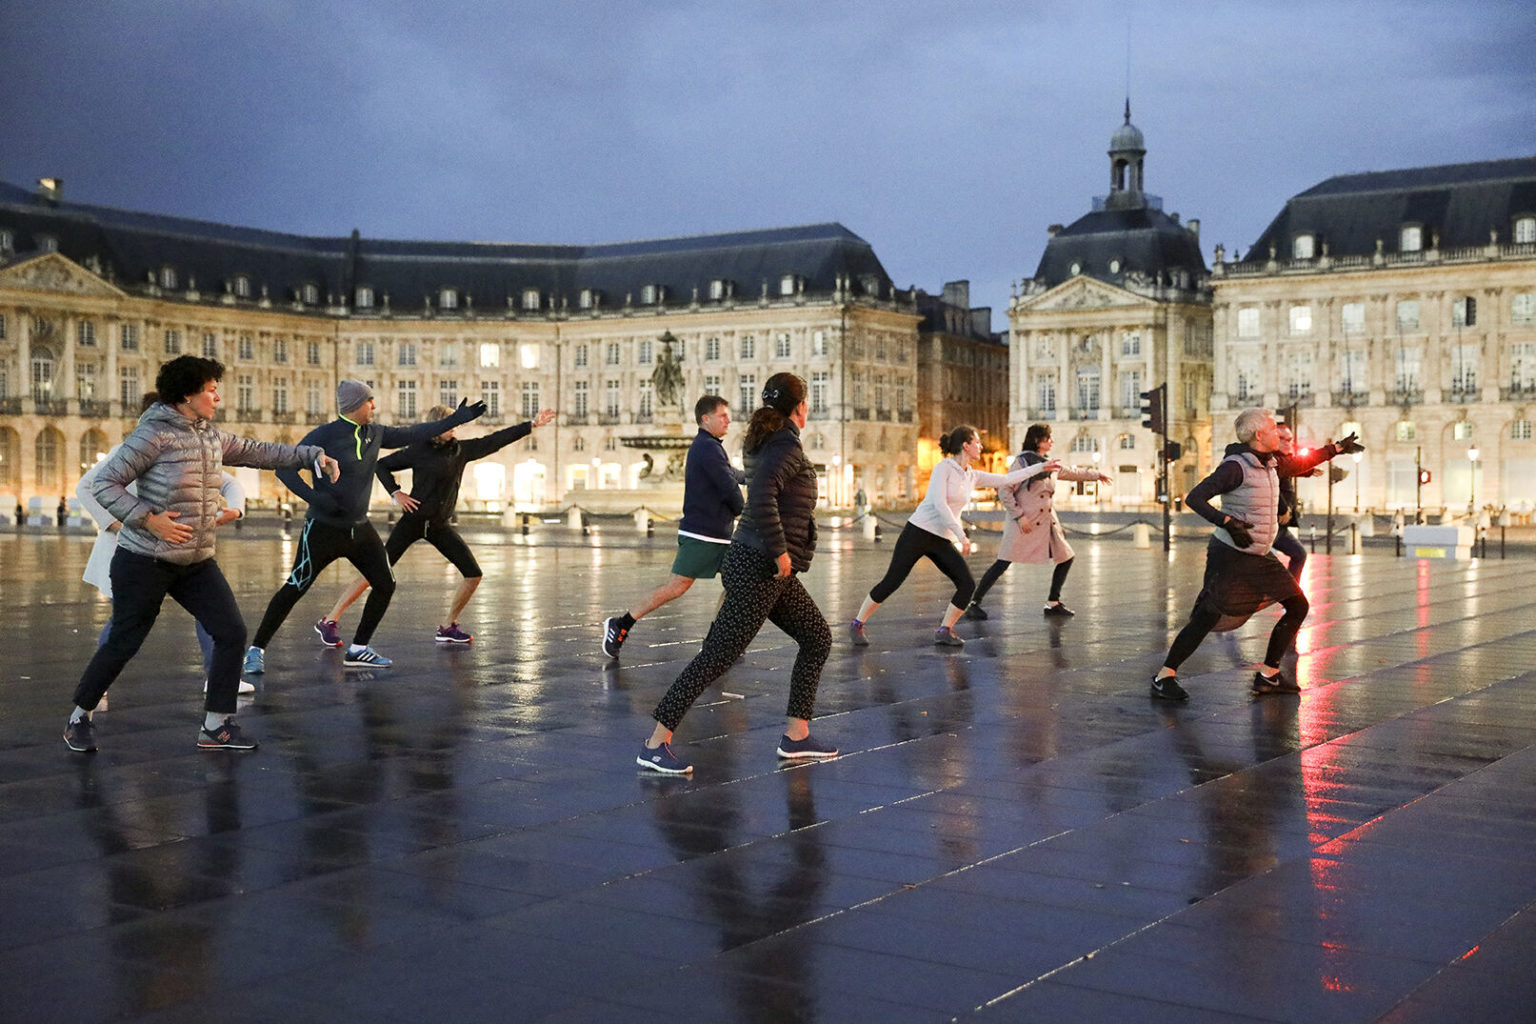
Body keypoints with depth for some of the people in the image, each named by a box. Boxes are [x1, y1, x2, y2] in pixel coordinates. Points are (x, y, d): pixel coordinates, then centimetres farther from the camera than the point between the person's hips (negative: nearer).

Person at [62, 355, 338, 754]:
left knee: (232, 634, -2)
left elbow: (258, 452, 20)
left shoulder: (212, 436, 9)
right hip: (145, 560, -7)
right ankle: (79, 717, 24)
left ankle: (216, 726, 8)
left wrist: (311, 455, 15)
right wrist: (149, 519, -21)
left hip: (197, 562, 7)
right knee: (123, 643, 2)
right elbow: (104, 485, -13)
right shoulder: (154, 434, -13)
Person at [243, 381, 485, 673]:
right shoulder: (325, 435, -14)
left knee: (385, 585, 5)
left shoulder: (374, 433, 6)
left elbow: (411, 434, 19)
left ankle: (357, 650, 17)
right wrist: (315, 497, -27)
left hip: (360, 529, 7)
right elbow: (285, 468, -15)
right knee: (295, 589, -7)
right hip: (324, 528, -7)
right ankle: (256, 650, 5)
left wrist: (454, 420, 18)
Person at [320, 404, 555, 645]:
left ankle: (448, 628, 13)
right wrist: (396, 493, -10)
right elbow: (382, 465, 2)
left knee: (473, 574, -2)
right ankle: (330, 621, -2)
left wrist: (532, 424, 14)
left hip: (440, 526, 5)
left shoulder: (461, 449, 5)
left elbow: (495, 440, 12)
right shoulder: (418, 451, -7)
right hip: (414, 520, -5)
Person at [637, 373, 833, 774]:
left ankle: (796, 736, 18)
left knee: (817, 639, 14)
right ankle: (656, 743, -6)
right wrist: (779, 551, -24)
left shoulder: (765, 442, 13)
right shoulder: (786, 447, -15)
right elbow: (761, 496, -30)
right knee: (719, 654, -9)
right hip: (759, 568, -10)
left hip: (775, 573, 10)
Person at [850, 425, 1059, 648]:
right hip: (918, 532, -6)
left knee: (967, 584, -7)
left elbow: (1007, 479, 15)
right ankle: (857, 625, 9)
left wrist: (1041, 467, 15)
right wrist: (962, 535, -21)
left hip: (942, 541, 7)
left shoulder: (972, 476, 9)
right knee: (892, 581, -5)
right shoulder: (943, 468, -11)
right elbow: (940, 504, -19)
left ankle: (944, 632, 5)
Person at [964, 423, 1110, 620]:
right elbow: (1004, 491, -12)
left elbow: (1072, 472, 32)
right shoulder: (1022, 462, -10)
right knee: (1003, 563, -11)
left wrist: (1097, 475, 40)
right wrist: (1019, 516, -16)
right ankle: (974, 603, -5)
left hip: (1047, 523, 8)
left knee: (1066, 558, 9)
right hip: (1025, 523, -8)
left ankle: (1053, 603, 20)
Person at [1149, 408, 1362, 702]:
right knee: (1207, 618, -9)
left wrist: (1337, 448, 33)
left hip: (1261, 556, 9)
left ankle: (1268, 676, 16)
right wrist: (1228, 523, -35)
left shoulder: (1269, 463, 8)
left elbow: (1298, 465, 30)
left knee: (1298, 606, 8)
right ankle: (1163, 677, 1)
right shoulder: (1236, 466, -18)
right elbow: (1194, 498, -24)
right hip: (1230, 556, -9)